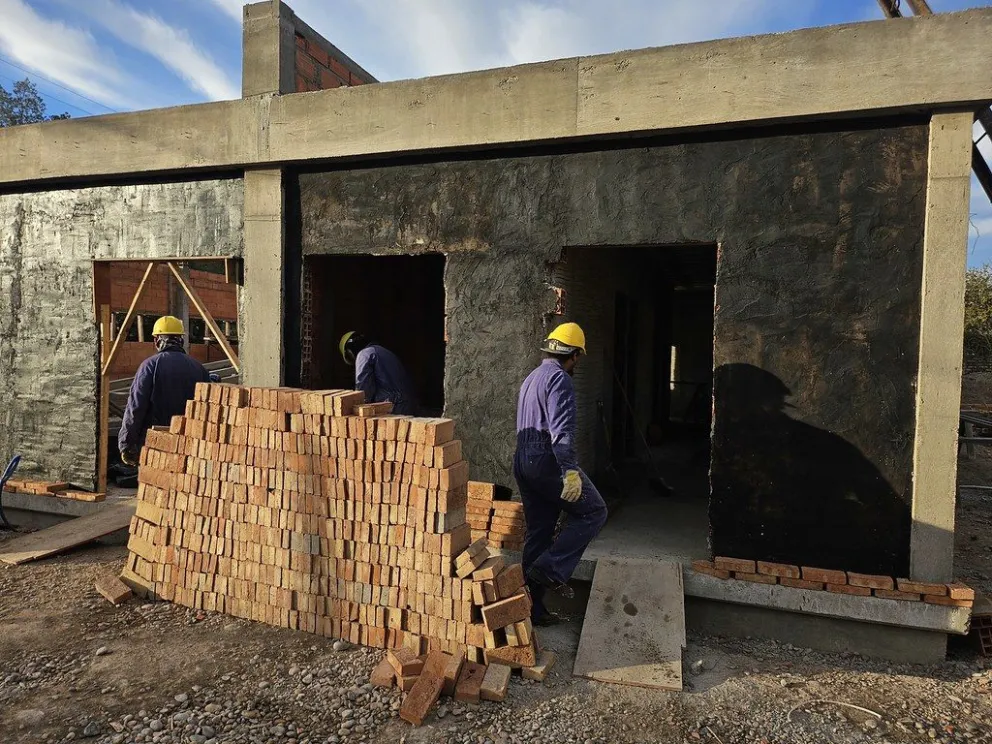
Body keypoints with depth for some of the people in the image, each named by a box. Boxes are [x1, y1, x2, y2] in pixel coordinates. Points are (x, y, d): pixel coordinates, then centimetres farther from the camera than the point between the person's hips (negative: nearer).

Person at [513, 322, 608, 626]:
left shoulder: (531, 378, 20)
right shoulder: (559, 378, -10)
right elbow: (561, 430, -23)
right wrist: (570, 471, -28)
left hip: (523, 463, 10)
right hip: (547, 461, -9)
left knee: (537, 533, 12)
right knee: (593, 511, 3)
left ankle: (532, 608, 17)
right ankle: (551, 568, -4)